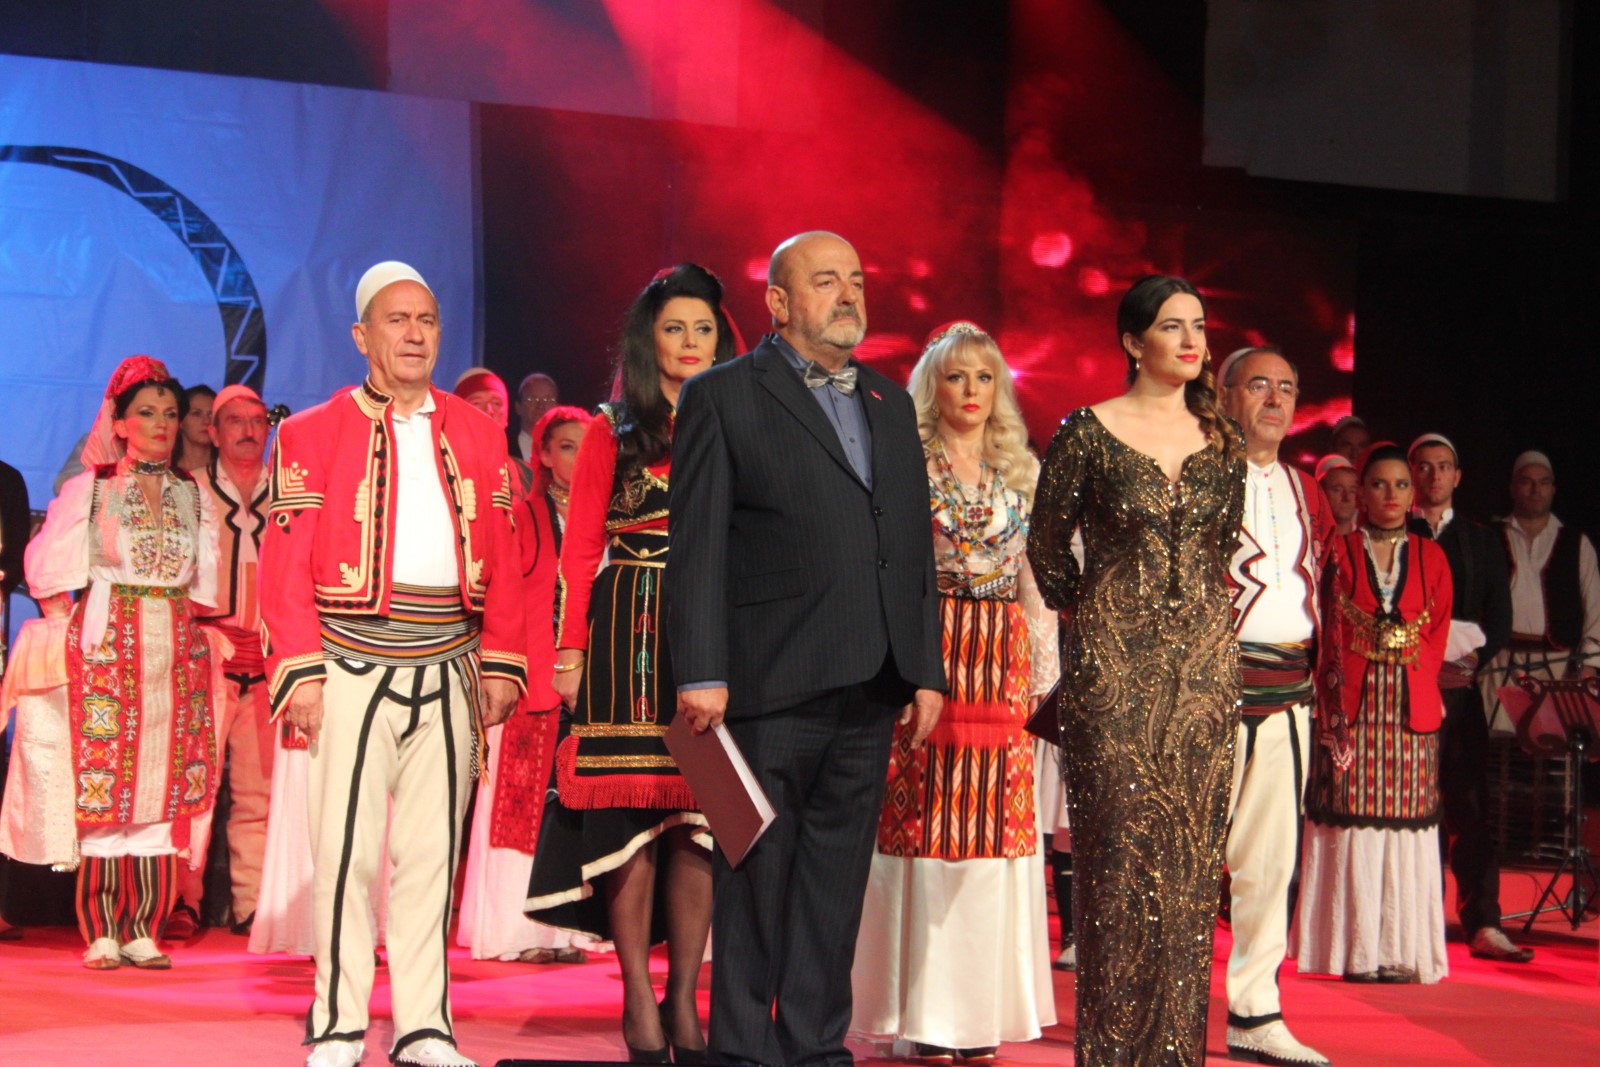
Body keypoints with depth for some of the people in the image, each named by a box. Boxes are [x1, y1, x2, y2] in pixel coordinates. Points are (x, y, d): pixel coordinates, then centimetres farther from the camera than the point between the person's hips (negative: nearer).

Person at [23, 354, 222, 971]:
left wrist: (179, 625, 10)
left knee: (162, 790, 0)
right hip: (108, 652, -3)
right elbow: (46, 569, 7)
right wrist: (75, 625, 6)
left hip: (176, 655, 3)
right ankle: (101, 934, -3)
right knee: (105, 787, -6)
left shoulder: (193, 495, 11)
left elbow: (206, 581, 18)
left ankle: (143, 931, 4)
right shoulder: (89, 489, 2)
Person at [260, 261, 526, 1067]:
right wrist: (300, 671, -9)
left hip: (449, 671, 3)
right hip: (353, 666, -3)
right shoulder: (312, 435, 3)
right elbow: (286, 566, -1)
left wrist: (500, 664, 5)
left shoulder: (478, 433, 12)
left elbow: (502, 558, 12)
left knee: (432, 851, 5)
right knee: (346, 849, -5)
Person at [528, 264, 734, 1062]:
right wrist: (570, 647, -5)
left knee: (700, 818, 0)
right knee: (633, 812, -4)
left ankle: (684, 1000, 6)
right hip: (630, 630, -2)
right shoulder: (612, 431, 6)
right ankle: (639, 1003, 2)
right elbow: (580, 547, 4)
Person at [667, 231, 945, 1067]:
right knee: (756, 878, 0)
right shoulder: (724, 398, 0)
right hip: (771, 685, -5)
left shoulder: (890, 404, 18)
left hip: (869, 688, 5)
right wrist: (700, 672, -13)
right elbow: (697, 548, -6)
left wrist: (926, 669, 12)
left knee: (836, 878, 9)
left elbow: (915, 549, 18)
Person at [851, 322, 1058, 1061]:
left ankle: (982, 1007, 7)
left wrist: (1045, 671, 7)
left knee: (995, 822, 1)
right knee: (924, 823, -5)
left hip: (1003, 659, 4)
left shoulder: (1022, 473, 14)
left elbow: (1039, 580, 14)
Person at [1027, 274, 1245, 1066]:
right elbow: (1046, 544, 5)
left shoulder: (1221, 442, 9)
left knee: (1191, 848, 3)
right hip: (1114, 665, -4)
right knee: (1120, 845, -5)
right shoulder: (1089, 432, -3)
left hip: (1203, 664, 4)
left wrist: (1203, 621, 14)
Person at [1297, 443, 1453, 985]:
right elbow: (1330, 634, 0)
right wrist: (1337, 696, -9)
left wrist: (1415, 687, -1)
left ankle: (1402, 950, 4)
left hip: (1411, 711, 2)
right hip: (1352, 709, -2)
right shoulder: (1338, 553, 5)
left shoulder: (1431, 558, 12)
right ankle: (1355, 951, -1)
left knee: (1405, 824, 0)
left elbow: (1437, 635, 10)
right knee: (1354, 824, -4)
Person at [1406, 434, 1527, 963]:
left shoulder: (1482, 541, 17)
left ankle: (1482, 924, -2)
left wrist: (1473, 653, -6)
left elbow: (1500, 620, 12)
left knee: (1470, 804, -1)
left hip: (1460, 686, 3)